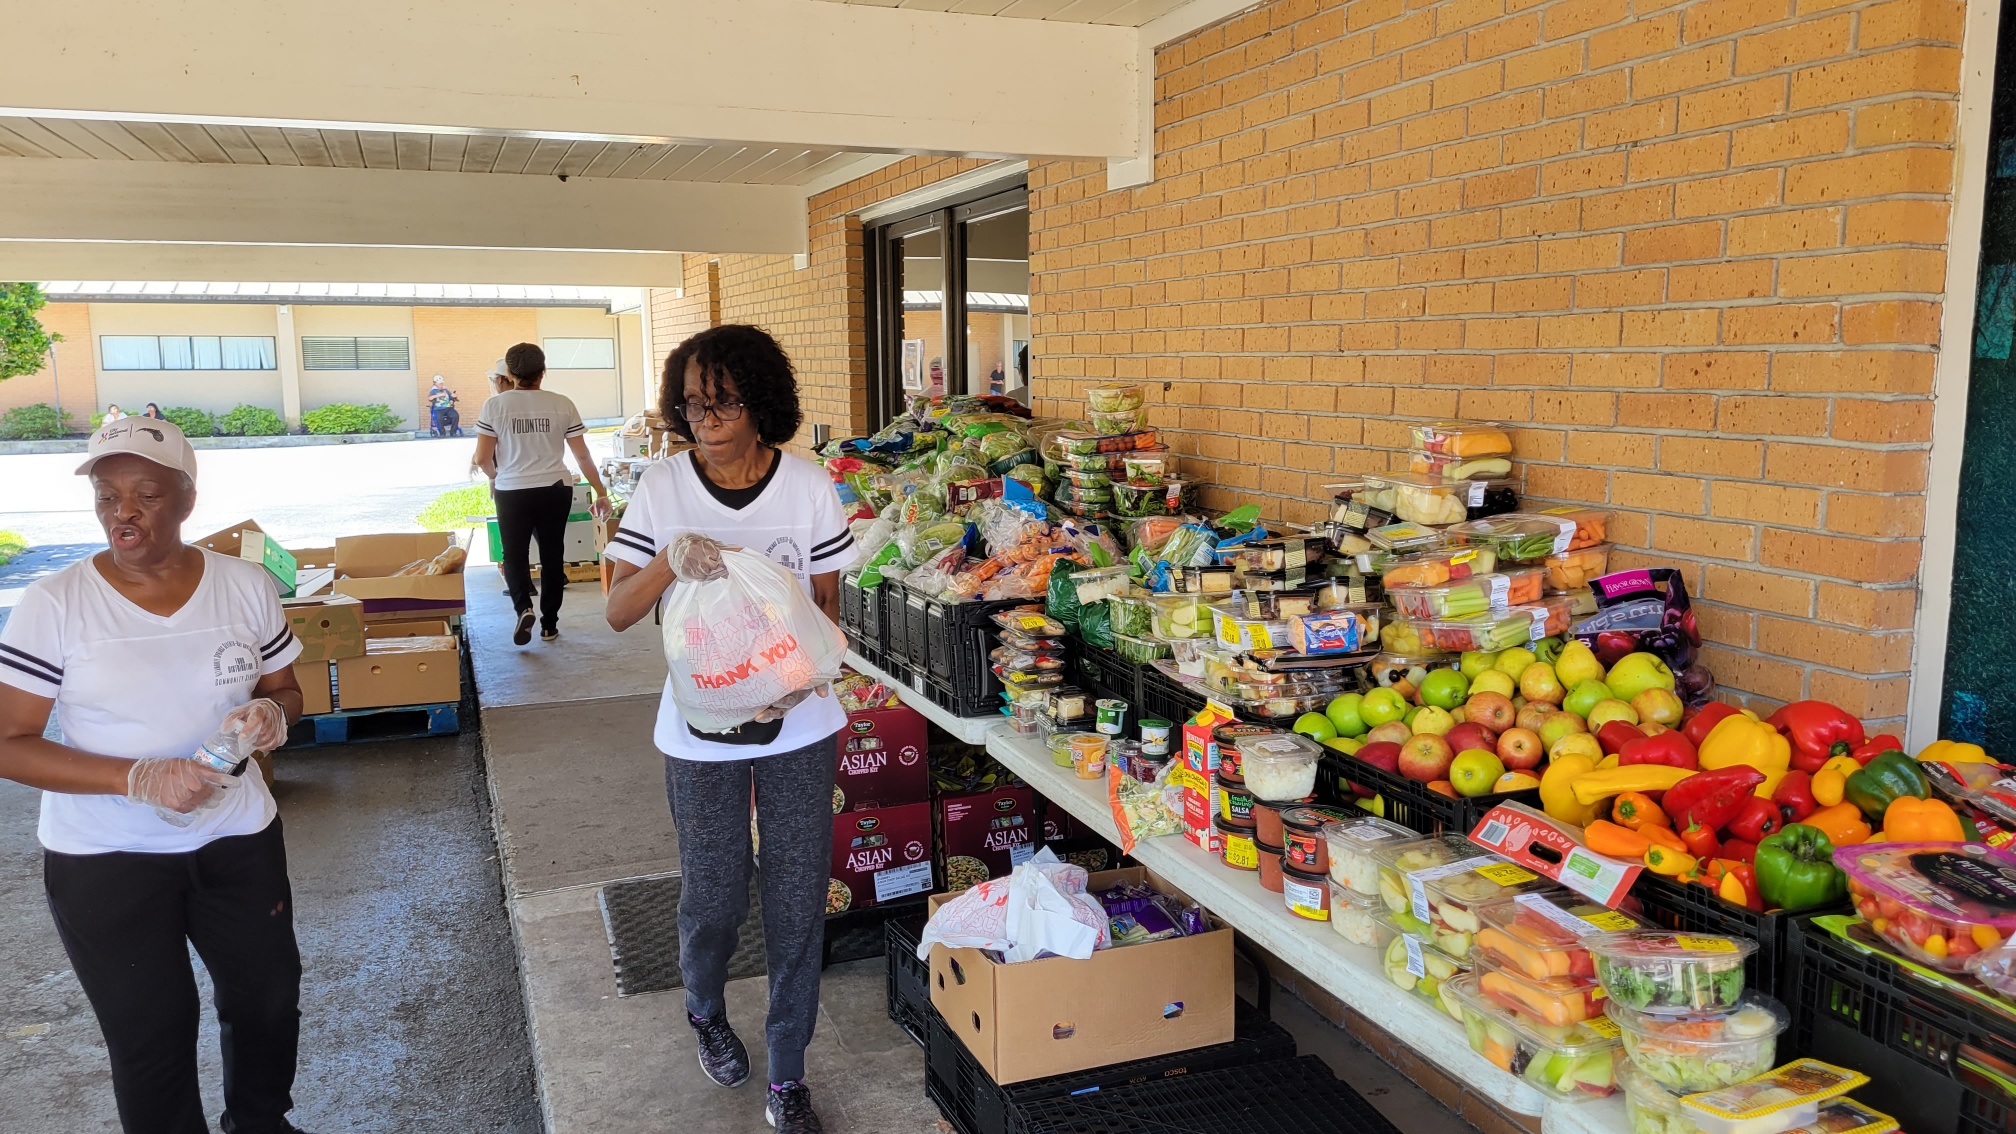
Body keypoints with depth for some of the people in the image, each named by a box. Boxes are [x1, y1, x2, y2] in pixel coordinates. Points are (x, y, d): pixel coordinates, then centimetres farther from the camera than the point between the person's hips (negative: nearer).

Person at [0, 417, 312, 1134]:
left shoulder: (244, 585, -5)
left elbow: (285, 691, 8)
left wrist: (272, 713, -17)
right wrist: (139, 778, -26)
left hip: (239, 836, 3)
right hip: (106, 859, -3)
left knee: (269, 998, 18)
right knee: (152, 1035, 8)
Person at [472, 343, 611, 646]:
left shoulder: (495, 405, -5)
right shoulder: (562, 404, -2)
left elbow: (482, 458, -4)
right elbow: (582, 455, -1)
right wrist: (601, 492, 8)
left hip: (512, 492, -1)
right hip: (556, 491, 1)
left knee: (515, 554, 15)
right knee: (552, 556, 14)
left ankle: (523, 608, -9)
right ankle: (549, 624, 18)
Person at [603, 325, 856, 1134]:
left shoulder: (808, 486, -7)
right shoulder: (662, 489, -6)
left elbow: (828, 603, -1)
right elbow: (618, 612, -7)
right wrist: (668, 563, -27)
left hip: (797, 725, 0)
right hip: (701, 725, 0)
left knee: (797, 900, 6)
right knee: (714, 896, 13)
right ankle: (705, 1011, 47)